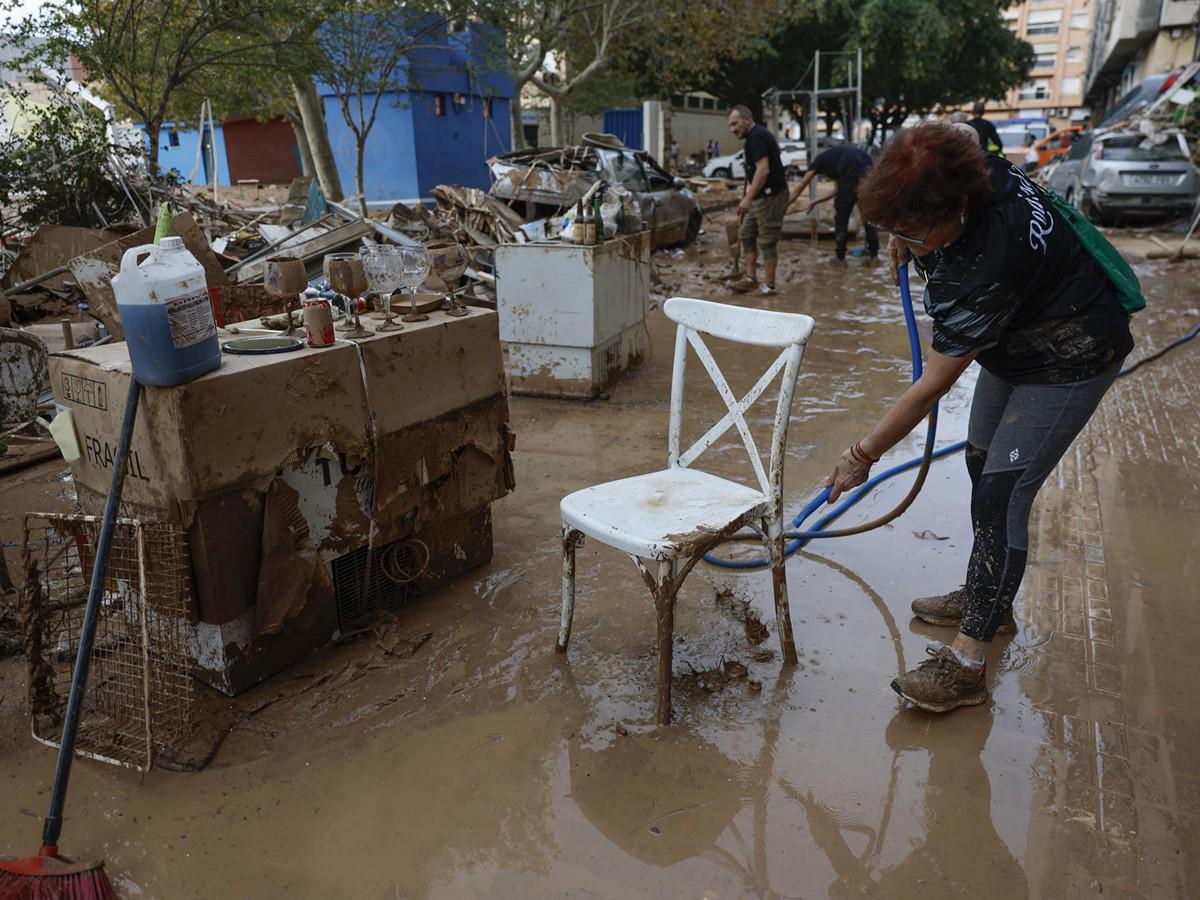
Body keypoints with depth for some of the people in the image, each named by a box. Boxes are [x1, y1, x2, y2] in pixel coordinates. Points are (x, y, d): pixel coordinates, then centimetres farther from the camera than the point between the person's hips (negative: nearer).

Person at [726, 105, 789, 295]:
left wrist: (748, 198, -27)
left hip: (770, 196, -11)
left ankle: (769, 285, 1)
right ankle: (750, 277, 15)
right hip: (762, 196, 11)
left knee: (767, 240, -5)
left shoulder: (756, 137, -15)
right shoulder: (757, 135, 17)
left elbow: (763, 169, -25)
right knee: (746, 234, 13)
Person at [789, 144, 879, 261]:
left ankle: (841, 257, 15)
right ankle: (874, 255, 24)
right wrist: (814, 203, 52)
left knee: (841, 216, 11)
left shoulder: (820, 159, 25)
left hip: (852, 176, -5)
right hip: (869, 172, 5)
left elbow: (800, 187, 28)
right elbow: (840, 191, 44)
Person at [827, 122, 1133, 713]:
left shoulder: (986, 265, -40)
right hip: (1016, 341, 10)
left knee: (1000, 493, -15)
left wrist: (864, 454, -23)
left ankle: (966, 663, -9)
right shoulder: (971, 173, -19)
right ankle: (990, 598, 34)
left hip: (1070, 361, -10)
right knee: (981, 462, 16)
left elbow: (933, 386, -32)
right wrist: (906, 237, -3)